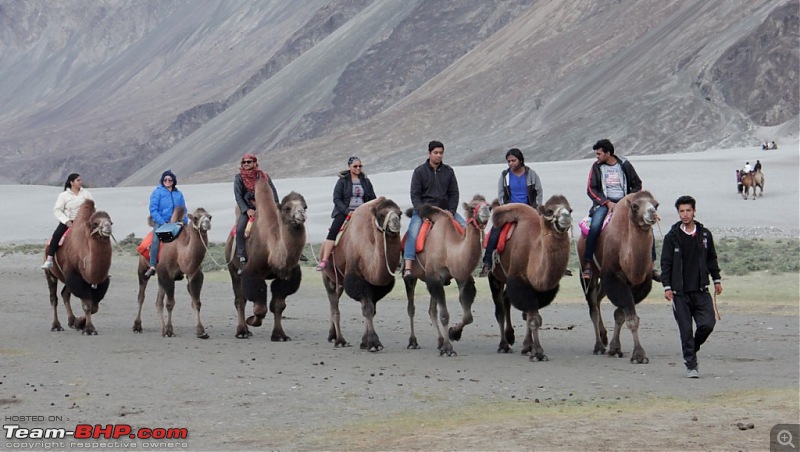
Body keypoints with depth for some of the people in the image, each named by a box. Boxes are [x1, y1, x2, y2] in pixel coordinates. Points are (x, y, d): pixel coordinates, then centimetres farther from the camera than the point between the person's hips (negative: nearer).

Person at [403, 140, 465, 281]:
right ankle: (407, 267, -34)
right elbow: (415, 195, -3)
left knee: (465, 226, -13)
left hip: (445, 209, 4)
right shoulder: (419, 171, 1)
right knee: (413, 231, -27)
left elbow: (454, 194, 10)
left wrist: (451, 211, -5)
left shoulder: (448, 171, 10)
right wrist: (422, 211, -16)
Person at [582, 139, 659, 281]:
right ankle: (587, 264, -25)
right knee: (594, 227, -30)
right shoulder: (597, 167, 7)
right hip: (604, 203, -1)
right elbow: (591, 189, 3)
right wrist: (607, 203, -10)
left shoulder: (624, 165, 7)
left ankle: (652, 266, -8)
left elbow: (637, 185, 13)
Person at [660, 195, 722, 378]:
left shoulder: (704, 234, 7)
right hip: (680, 292, -2)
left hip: (701, 290, 2)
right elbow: (666, 263, 0)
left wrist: (716, 280, 15)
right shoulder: (672, 237, -1)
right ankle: (691, 365, 7)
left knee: (707, 324, -9)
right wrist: (667, 286, -7)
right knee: (686, 330, -2)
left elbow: (711, 259, 18)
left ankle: (693, 349, 19)